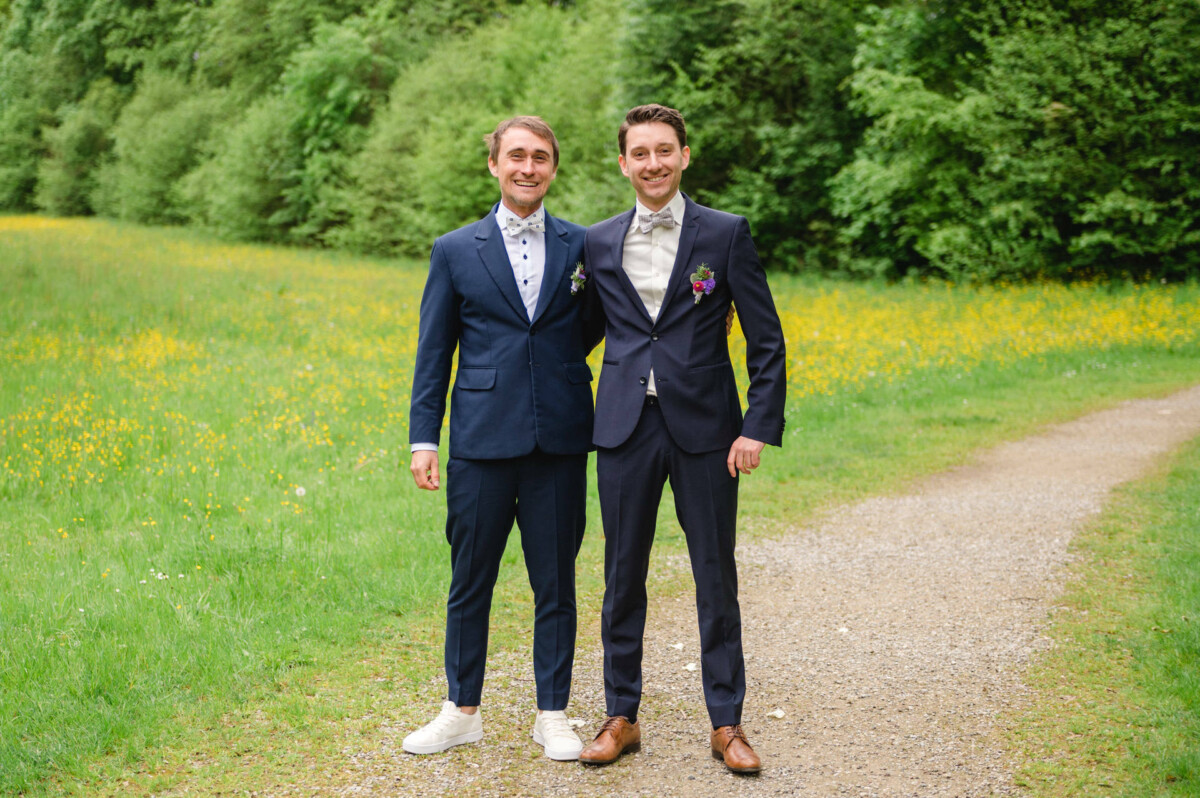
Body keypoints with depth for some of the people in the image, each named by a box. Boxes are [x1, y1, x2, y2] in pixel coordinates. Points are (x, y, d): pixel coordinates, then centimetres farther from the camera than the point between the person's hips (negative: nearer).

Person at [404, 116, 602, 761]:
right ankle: (462, 712, 23)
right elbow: (433, 355, 6)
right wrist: (423, 440, 0)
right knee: (469, 583, 8)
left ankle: (552, 714, 20)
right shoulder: (455, 252, 5)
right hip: (483, 441, 0)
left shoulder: (583, 247, 7)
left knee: (556, 586, 8)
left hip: (559, 441, 1)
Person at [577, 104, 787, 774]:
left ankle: (727, 723, 16)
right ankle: (623, 716, 21)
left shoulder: (727, 234, -1)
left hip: (704, 426, -2)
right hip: (627, 427, 2)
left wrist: (759, 428, -9)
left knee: (717, 579, 5)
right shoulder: (599, 242, 8)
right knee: (623, 577, 8)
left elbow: (767, 342, -1)